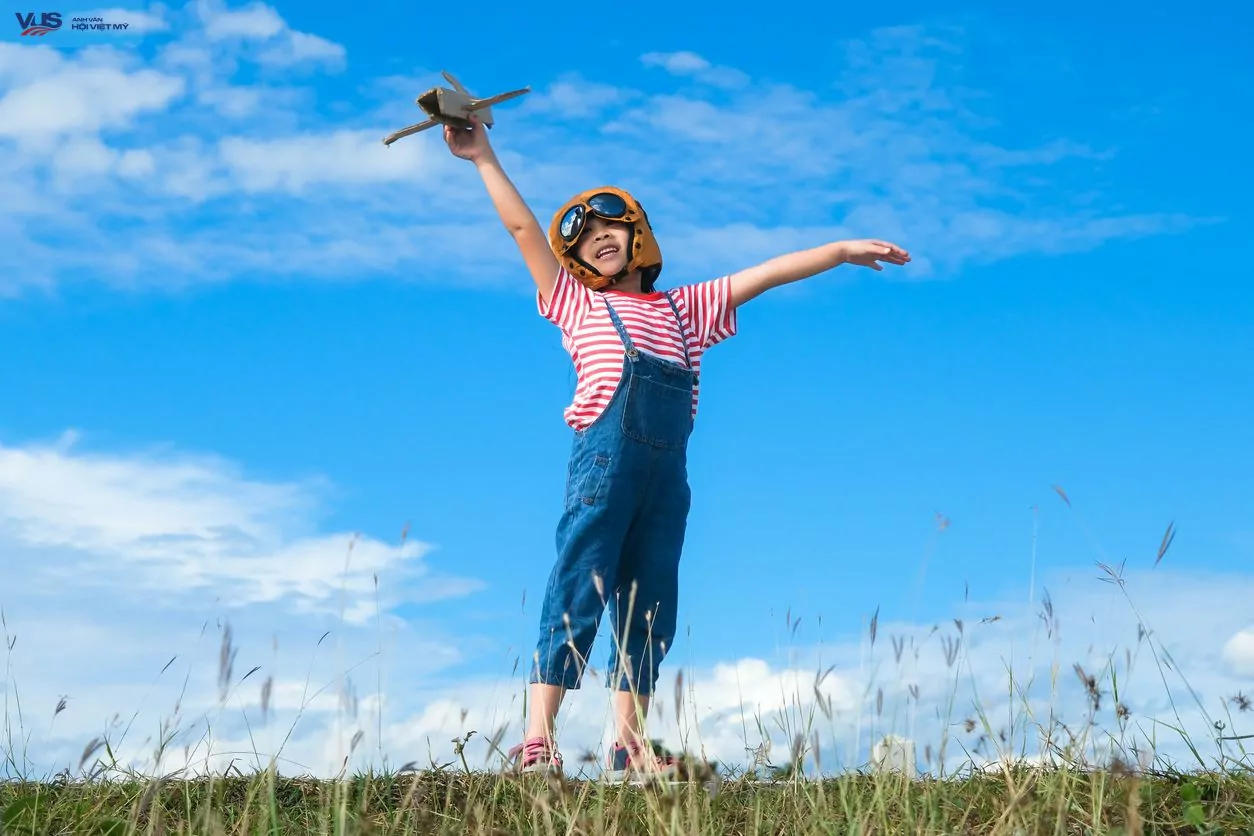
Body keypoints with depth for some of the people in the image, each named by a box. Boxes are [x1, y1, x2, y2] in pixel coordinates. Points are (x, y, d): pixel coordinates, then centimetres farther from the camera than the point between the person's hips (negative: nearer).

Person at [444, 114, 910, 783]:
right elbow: (522, 227, 17)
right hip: (606, 451, -4)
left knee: (648, 604, 2)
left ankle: (629, 747, 4)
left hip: (668, 466, 4)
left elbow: (764, 274, 21)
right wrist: (483, 158, 16)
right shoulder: (578, 303, 18)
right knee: (578, 594, -10)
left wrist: (842, 251, 18)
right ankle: (536, 741, -13)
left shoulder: (685, 308, 25)